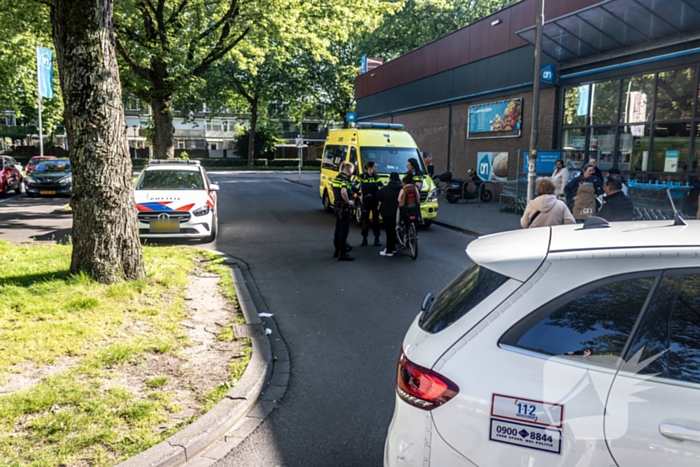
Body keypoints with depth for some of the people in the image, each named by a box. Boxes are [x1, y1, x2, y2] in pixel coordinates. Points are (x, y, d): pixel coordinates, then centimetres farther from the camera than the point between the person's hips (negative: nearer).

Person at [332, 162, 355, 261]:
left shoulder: (337, 178, 10)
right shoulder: (345, 179, -18)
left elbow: (333, 188, 27)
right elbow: (343, 192, -34)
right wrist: (348, 201, -21)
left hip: (337, 206, 9)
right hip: (344, 208, -9)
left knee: (338, 229, 17)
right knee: (344, 230, -4)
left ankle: (337, 251, 27)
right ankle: (342, 254, -1)